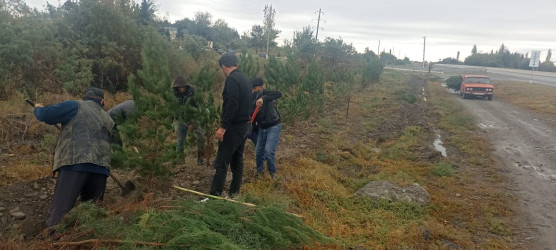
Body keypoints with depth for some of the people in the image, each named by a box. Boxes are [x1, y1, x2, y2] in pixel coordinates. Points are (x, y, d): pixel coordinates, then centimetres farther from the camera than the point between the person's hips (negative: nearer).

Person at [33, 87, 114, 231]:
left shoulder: (75, 106, 8)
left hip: (74, 163, -4)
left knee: (60, 209, -7)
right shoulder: (108, 119, 26)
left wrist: (38, 108, 24)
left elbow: (45, 115, 2)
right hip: (100, 168, 5)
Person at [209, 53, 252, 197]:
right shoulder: (245, 79, 14)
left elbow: (232, 105, -24)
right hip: (245, 126, 9)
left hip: (234, 127, -9)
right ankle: (234, 193, 21)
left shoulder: (232, 79, -15)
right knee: (237, 160, 14)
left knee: (221, 163, -7)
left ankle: (215, 195, -6)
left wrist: (223, 127, -24)